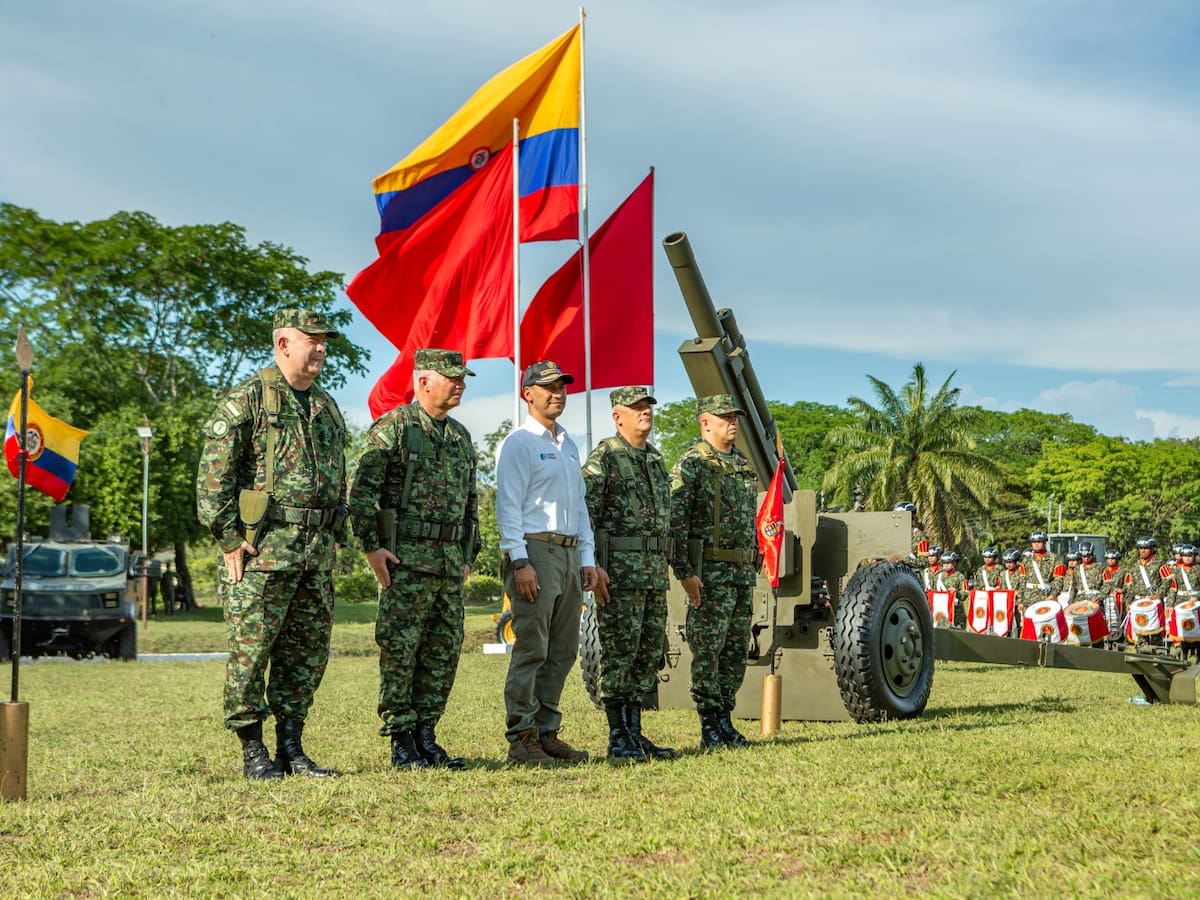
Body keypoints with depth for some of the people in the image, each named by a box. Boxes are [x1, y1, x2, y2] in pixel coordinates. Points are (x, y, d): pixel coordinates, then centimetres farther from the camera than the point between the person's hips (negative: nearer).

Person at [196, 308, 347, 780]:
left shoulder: (327, 407, 18)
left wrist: (333, 538, 17)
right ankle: (253, 751, 4)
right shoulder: (246, 399, -4)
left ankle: (291, 748, 15)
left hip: (316, 549, 7)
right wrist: (230, 538, -13)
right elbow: (213, 472, -9)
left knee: (309, 650, 7)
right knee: (250, 649, -3)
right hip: (262, 546, -7)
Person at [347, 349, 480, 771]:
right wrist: (372, 546, -15)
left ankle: (426, 737, 15)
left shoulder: (461, 436, 17)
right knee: (400, 651, -4)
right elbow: (361, 489, -10)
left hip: (450, 560, 7)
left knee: (444, 652, 7)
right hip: (407, 559, -7)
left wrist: (468, 556, 19)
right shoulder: (392, 427, -5)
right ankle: (402, 744, 1)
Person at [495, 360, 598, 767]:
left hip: (570, 554, 8)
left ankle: (547, 732, 14)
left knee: (563, 651, 8)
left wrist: (587, 558, 15)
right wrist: (521, 562, -18)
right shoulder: (518, 443, -4)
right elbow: (508, 506, -10)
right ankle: (521, 739, -6)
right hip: (536, 551, -8)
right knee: (531, 650, -9)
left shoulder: (569, 444, 20)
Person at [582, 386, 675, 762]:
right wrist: (592, 565, -18)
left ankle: (635, 731, 16)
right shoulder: (604, 456, -6)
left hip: (655, 569, 8)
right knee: (619, 654, -5)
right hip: (620, 569, -8)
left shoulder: (656, 458, 18)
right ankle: (618, 736, 0)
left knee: (650, 654, 9)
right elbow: (584, 513, -11)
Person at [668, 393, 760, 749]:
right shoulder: (691, 464, -7)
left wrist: (753, 566, 18)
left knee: (737, 650, 9)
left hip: (743, 570, 7)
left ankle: (725, 719, 16)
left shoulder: (744, 466, 16)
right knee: (708, 649, -4)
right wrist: (685, 572, -18)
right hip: (710, 570, -7)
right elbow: (675, 522, -13)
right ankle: (710, 726, 1)